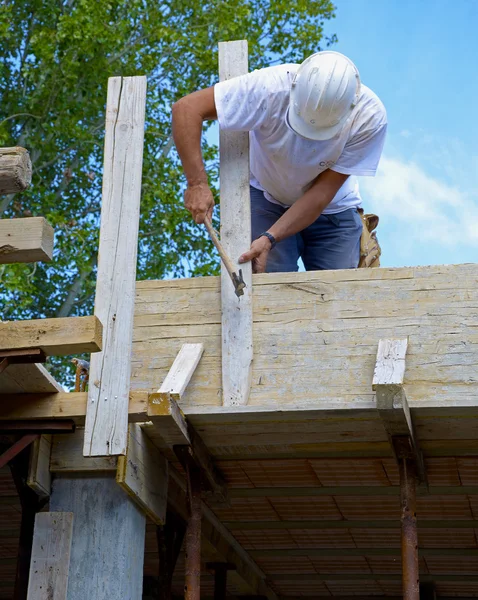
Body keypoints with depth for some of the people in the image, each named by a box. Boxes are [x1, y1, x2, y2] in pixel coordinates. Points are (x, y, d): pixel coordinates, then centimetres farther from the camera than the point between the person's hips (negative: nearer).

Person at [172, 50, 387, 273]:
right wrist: (197, 184, -38)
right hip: (265, 196, -1)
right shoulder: (272, 88, -32)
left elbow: (323, 191, -25)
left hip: (331, 208, 1)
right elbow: (187, 108, -31)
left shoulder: (370, 117, -28)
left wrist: (270, 238, -33)